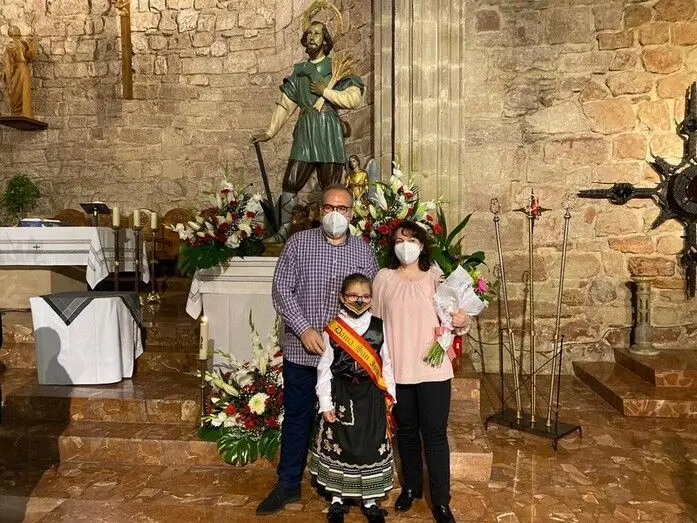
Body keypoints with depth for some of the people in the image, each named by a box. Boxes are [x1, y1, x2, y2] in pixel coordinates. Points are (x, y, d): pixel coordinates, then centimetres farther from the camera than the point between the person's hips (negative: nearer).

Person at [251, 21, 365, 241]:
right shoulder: (299, 72, 18)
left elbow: (354, 99, -5)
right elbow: (285, 105, 17)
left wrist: (325, 91, -6)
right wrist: (269, 132, 13)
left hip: (329, 133, -3)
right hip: (305, 132, 3)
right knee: (291, 182, -6)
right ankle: (283, 230, 0)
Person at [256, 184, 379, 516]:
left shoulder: (364, 251, 4)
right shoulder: (298, 243, -2)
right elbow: (281, 289, -6)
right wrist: (304, 329, -14)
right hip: (301, 351, -1)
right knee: (297, 417, 12)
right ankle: (288, 485, 29)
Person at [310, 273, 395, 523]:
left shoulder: (379, 327, 0)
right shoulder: (331, 329, -5)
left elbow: (387, 364, 5)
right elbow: (324, 368, -3)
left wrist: (389, 396, 3)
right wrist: (325, 403, -6)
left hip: (371, 396, 1)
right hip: (341, 395, -1)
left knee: (372, 445, 9)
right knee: (338, 446, 9)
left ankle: (369, 499, 28)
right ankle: (337, 498, 28)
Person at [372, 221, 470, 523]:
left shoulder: (436, 277, -1)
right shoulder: (383, 278, 1)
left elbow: (453, 315, 2)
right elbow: (376, 321, 5)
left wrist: (462, 321, -21)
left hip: (433, 368, -1)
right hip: (397, 369, 2)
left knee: (435, 433, 4)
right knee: (406, 430, 16)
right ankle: (411, 487, 36)